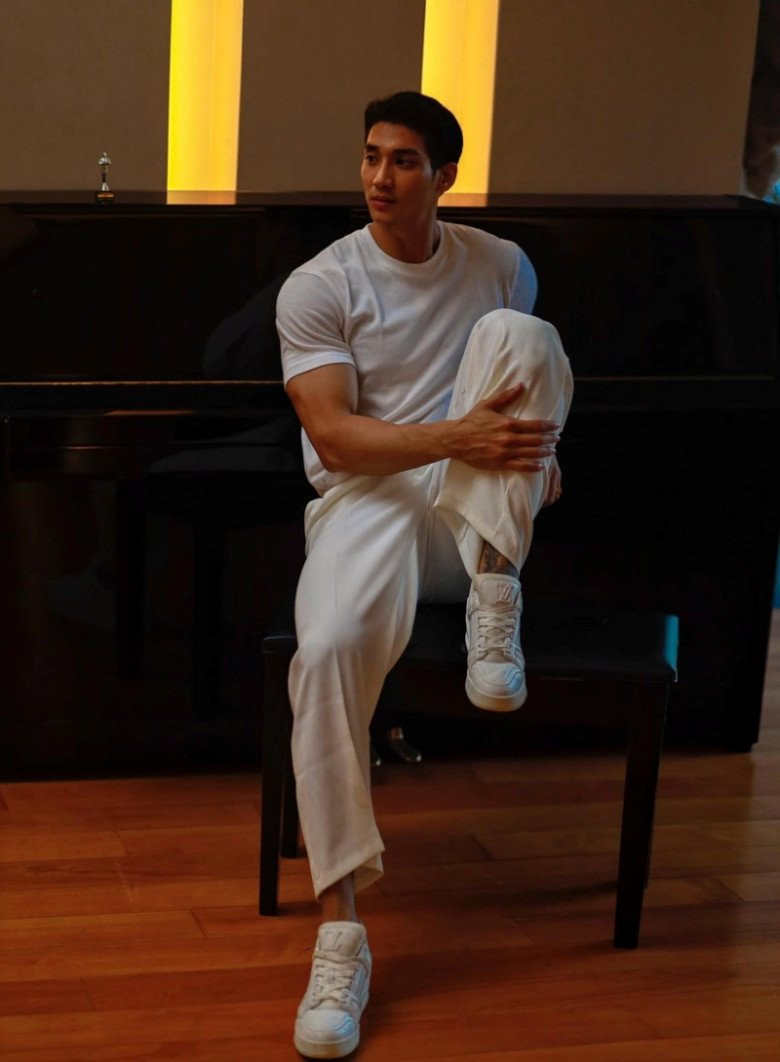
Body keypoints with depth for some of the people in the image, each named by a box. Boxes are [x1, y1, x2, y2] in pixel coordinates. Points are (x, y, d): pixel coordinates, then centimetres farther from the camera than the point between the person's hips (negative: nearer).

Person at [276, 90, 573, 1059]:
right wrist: (459, 438, -27)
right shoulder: (318, 286, -2)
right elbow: (334, 439, -12)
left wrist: (532, 446, 0)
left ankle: (493, 592, -23)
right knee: (329, 650, -35)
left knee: (515, 332, -23)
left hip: (475, 509, 2)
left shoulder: (501, 266, 10)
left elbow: (523, 383, 24)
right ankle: (339, 928, -31)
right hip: (366, 499, -2)